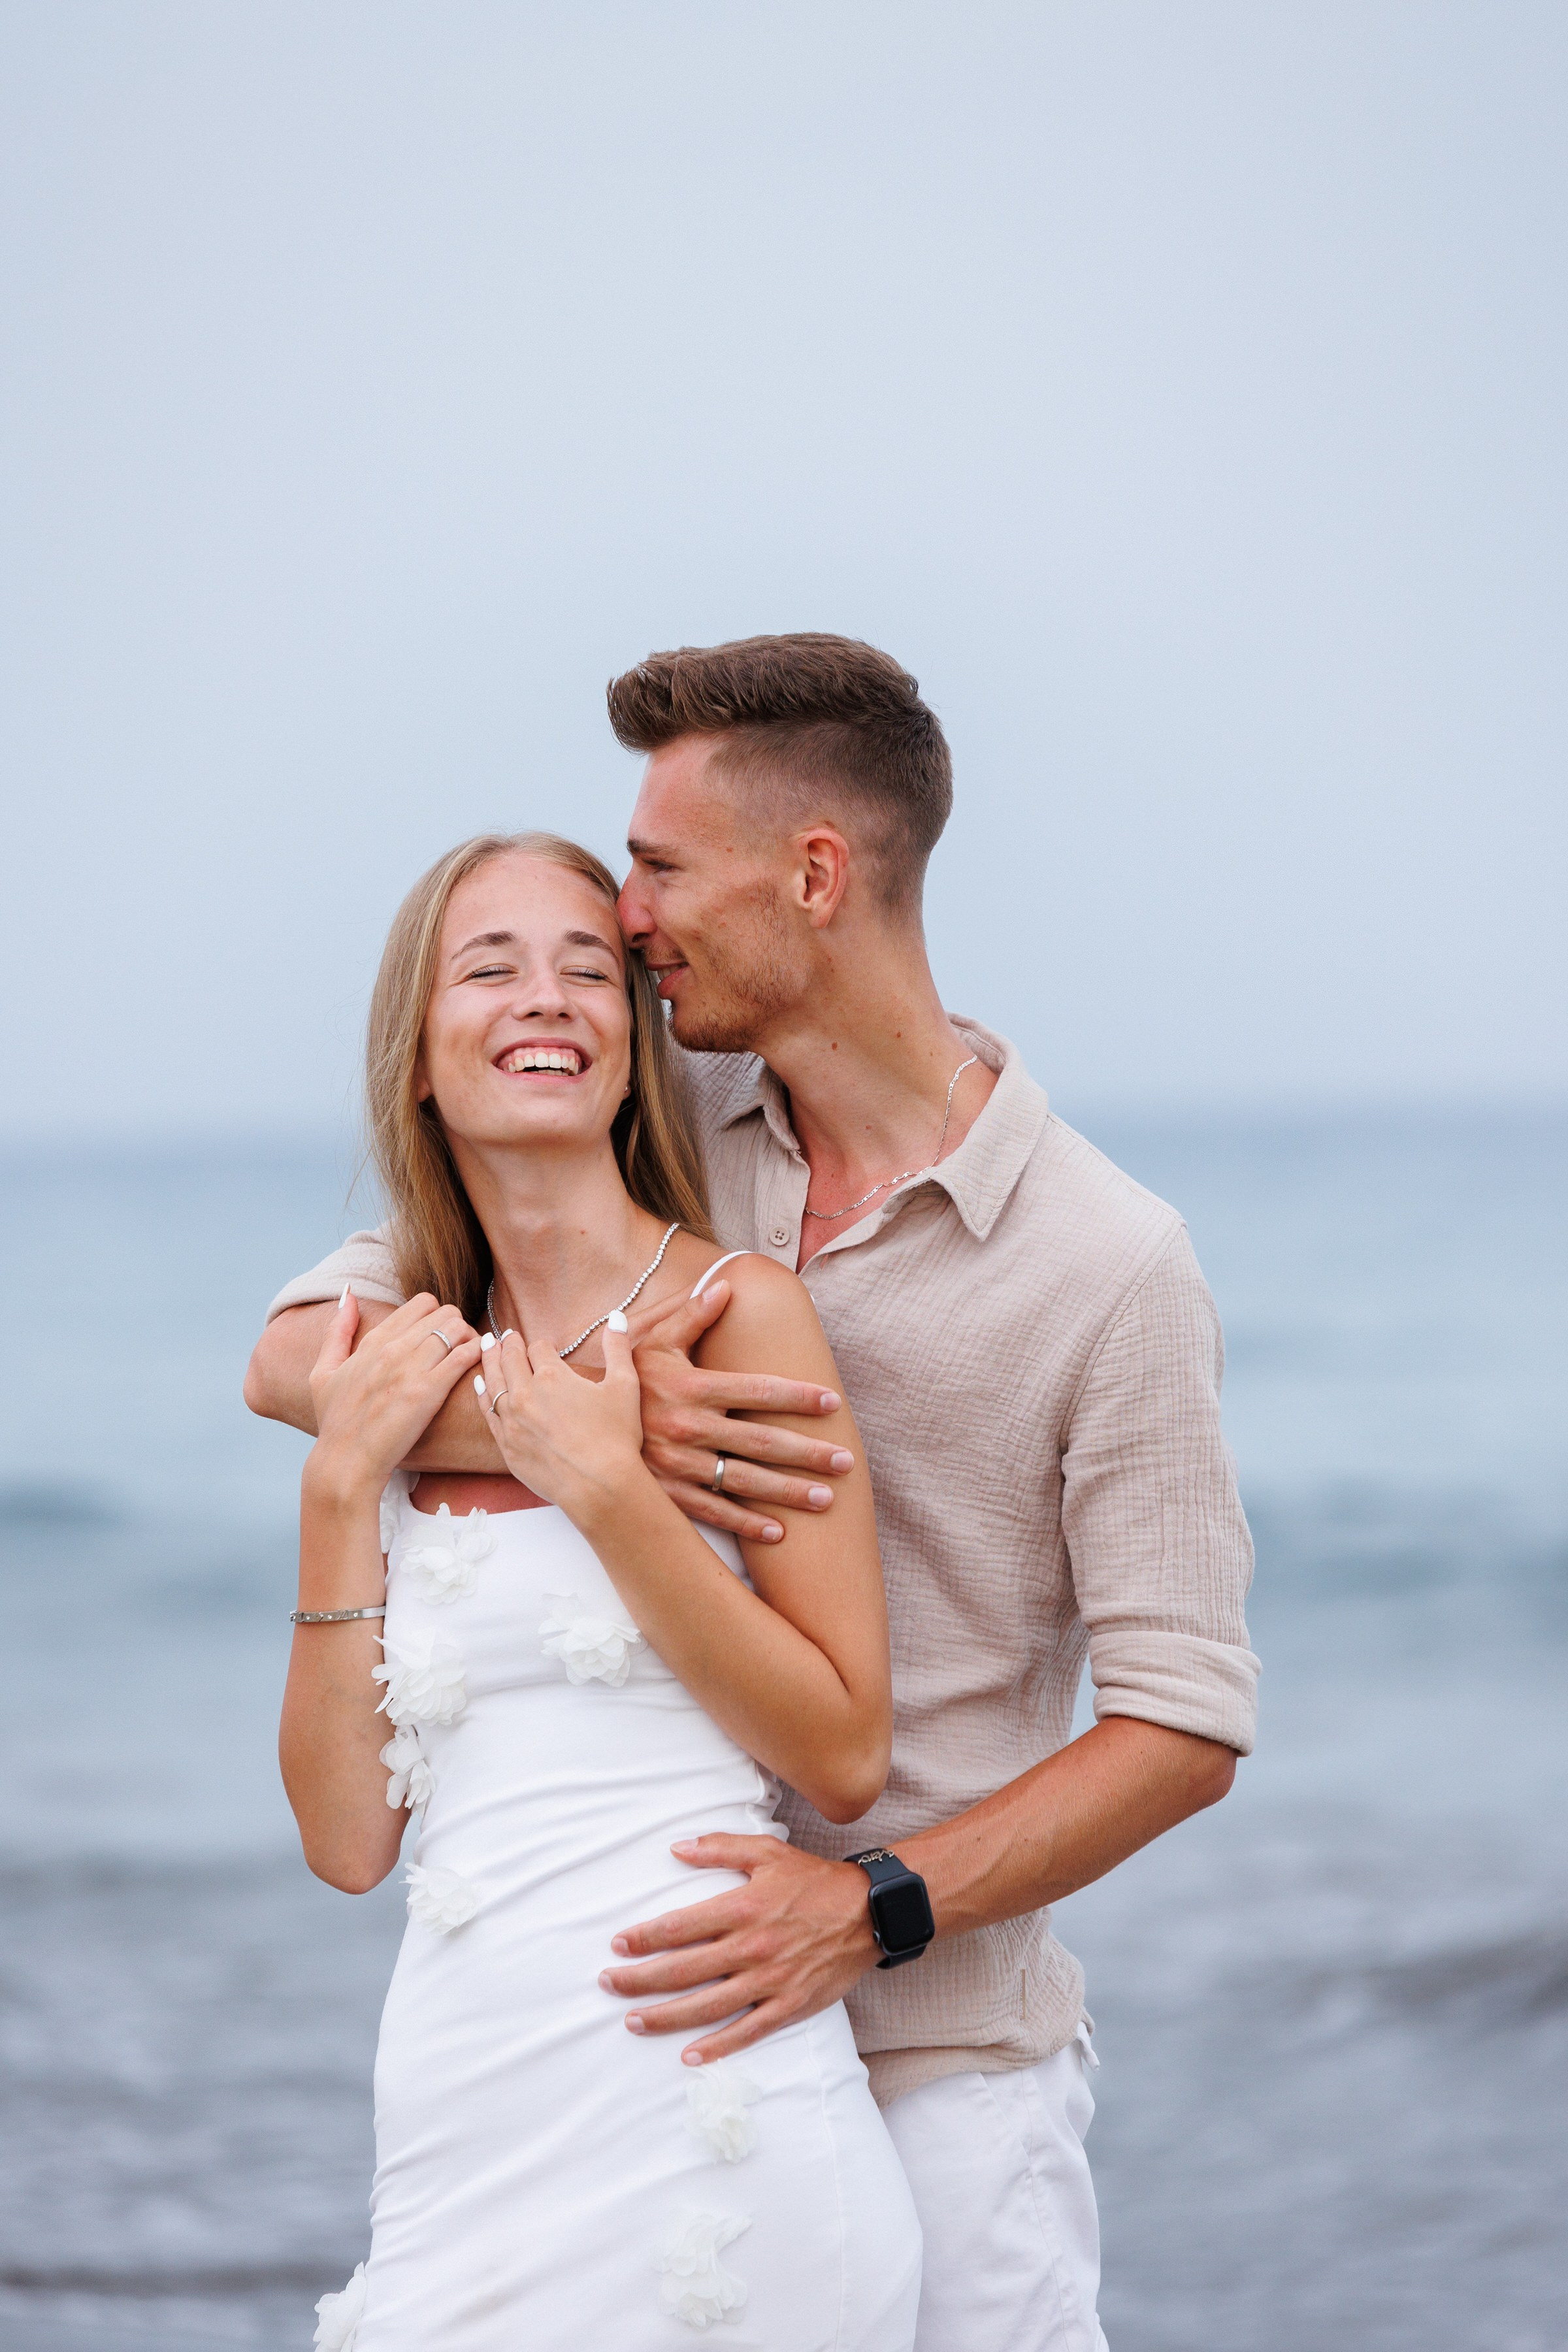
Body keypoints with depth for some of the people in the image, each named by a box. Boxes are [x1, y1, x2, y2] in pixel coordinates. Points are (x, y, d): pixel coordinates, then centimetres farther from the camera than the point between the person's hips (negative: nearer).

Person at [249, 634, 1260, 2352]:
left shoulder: (1111, 1264, -8)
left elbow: (1184, 1726, -8)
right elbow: (297, 1356, -2)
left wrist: (871, 1907, -21)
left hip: (941, 2055, -3)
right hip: (648, 2013, 4)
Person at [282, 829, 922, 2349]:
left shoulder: (736, 1314, -2)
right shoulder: (411, 1381, 12)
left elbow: (843, 1758, -7)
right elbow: (348, 1839, 6)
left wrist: (599, 1485, -12)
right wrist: (341, 1486, -1)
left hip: (696, 2116, -4)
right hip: (460, 2135, 4)